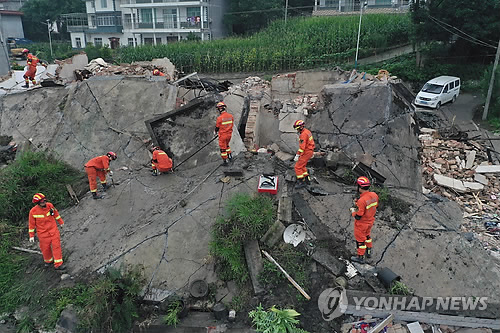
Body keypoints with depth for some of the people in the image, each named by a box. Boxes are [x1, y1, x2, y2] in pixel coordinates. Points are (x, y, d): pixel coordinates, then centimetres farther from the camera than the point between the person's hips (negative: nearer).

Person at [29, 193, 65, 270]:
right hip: (43, 233, -2)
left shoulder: (50, 205, -9)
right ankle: (48, 261, 39)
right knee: (45, 248, 10)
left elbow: (55, 213, 10)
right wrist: (31, 235, 2)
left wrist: (61, 222, 20)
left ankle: (58, 264, 6)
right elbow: (32, 224, -4)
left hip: (53, 230, 2)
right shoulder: (33, 212, -16)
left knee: (56, 246, -1)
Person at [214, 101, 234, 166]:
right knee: (227, 145, 30)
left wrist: (215, 132, 12)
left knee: (223, 148, 9)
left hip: (223, 135, -5)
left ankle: (225, 161, 17)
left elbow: (217, 127, -9)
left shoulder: (220, 118, -22)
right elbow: (231, 124, 6)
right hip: (229, 134, 5)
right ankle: (230, 156, 35)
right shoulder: (230, 116, -6)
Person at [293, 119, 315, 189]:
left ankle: (301, 182, -3)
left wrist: (297, 155, -23)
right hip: (310, 151, 10)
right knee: (302, 166, 23)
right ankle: (306, 179, 30)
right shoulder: (307, 131, 11)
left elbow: (302, 147, -26)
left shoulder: (303, 134, -21)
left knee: (298, 167, -6)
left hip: (306, 153, -10)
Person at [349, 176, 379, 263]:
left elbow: (358, 216, -29)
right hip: (370, 221, 7)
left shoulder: (362, 200, -36)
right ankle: (368, 252, 47)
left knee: (360, 239, 13)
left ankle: (361, 257, 30)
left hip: (361, 224, -7)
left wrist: (353, 212, -8)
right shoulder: (374, 195, -13)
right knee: (367, 235, 30)